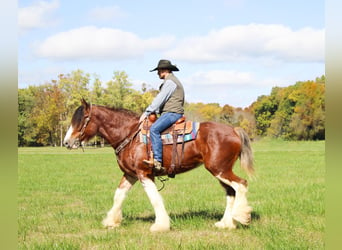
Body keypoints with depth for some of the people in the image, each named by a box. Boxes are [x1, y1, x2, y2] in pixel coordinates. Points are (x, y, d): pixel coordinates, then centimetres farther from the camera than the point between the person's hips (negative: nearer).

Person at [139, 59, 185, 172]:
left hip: (172, 113, -12)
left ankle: (157, 161, -38)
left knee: (154, 129, -29)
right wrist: (154, 112, 15)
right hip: (169, 113, 12)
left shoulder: (170, 82, -8)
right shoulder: (172, 81, 27)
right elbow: (161, 100, 27)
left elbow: (159, 99, -13)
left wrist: (147, 112, -11)